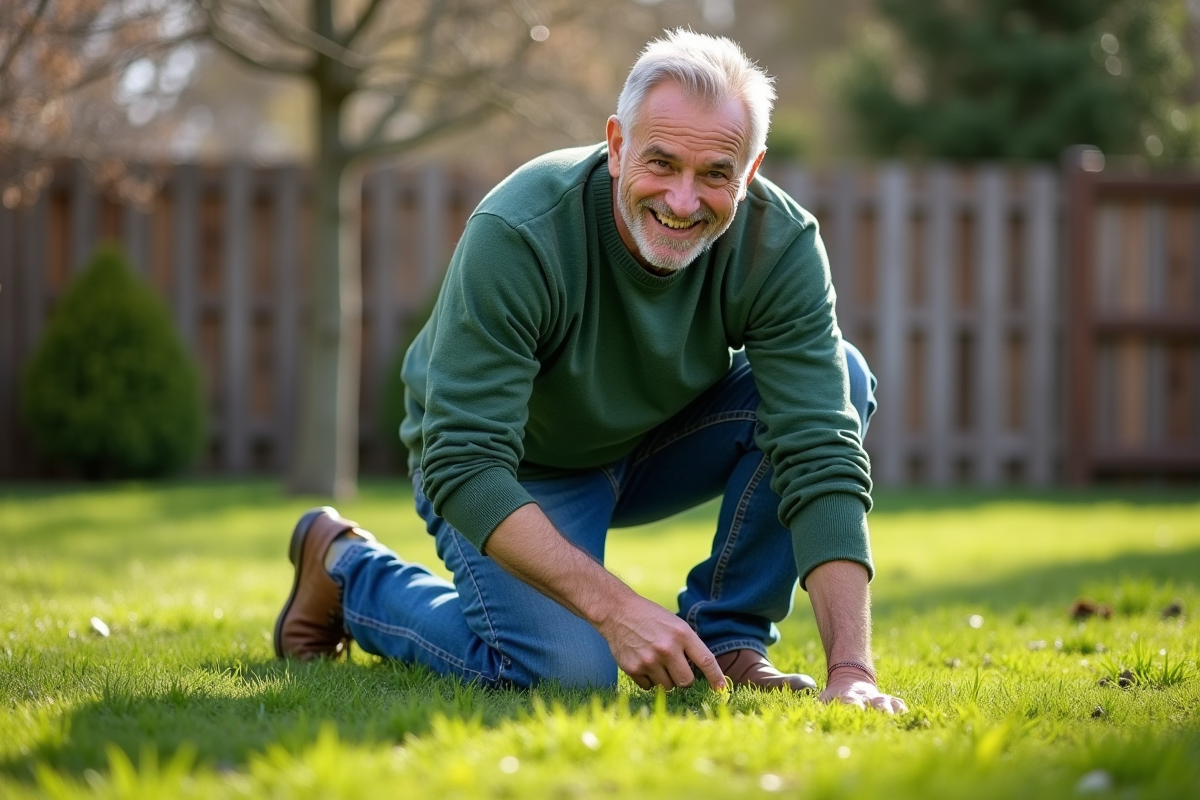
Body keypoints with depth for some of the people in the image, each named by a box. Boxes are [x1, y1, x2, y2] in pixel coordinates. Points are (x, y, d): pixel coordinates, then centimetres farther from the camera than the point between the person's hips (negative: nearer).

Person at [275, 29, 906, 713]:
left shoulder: (783, 244, -24)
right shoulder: (517, 234, -34)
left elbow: (822, 455, -30)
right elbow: (463, 466, -36)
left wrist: (851, 670, -41)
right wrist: (615, 606, -46)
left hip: (657, 440, 4)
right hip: (517, 469, -3)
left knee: (839, 378, -19)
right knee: (567, 667, -28)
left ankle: (728, 639, -7)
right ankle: (349, 568, 1)